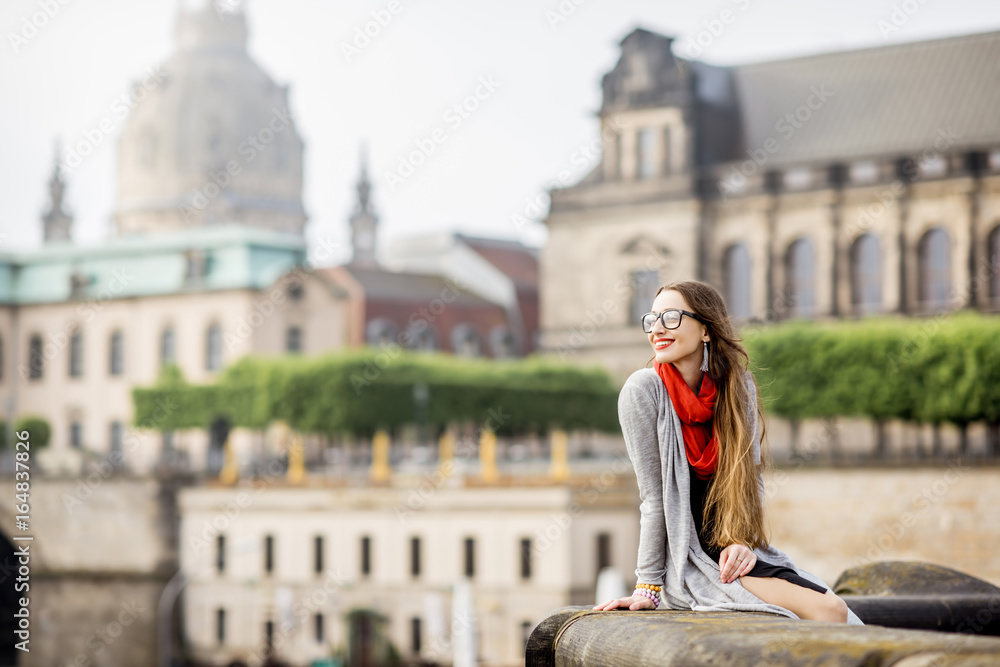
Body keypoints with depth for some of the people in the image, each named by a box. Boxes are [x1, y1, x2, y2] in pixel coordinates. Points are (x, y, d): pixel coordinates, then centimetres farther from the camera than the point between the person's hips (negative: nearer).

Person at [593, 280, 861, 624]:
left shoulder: (740, 387, 4)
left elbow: (751, 478, 9)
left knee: (835, 607, -19)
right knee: (824, 609, -22)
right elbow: (653, 495, -11)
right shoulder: (644, 389, -10)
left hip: (735, 553, 5)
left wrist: (741, 542, -7)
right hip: (686, 566, -5)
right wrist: (648, 588, -10)